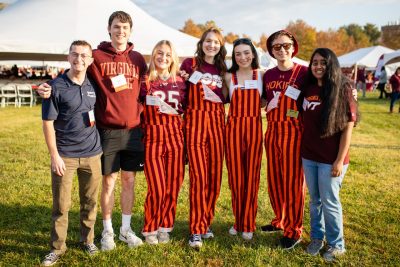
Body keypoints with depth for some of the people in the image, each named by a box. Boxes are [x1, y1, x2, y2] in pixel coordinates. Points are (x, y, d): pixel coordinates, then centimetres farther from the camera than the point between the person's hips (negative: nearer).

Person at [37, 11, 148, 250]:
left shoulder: (138, 59, 8)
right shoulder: (97, 57, 0)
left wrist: (142, 115, 9)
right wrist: (51, 88, -18)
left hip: (133, 130, 3)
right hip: (108, 130, -2)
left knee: (129, 180, 9)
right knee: (109, 181, 6)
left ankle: (126, 229, 24)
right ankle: (108, 231, 23)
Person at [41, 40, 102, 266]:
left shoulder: (93, 85, 5)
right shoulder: (57, 87, -8)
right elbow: (48, 123, -8)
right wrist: (54, 156, -11)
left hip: (92, 153, 4)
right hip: (65, 155, -3)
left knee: (90, 202, 13)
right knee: (61, 205, 5)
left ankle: (88, 240, 31)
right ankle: (57, 248, 20)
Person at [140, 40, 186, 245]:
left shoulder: (180, 82, 8)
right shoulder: (145, 81, 0)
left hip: (175, 137, 3)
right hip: (152, 137, -3)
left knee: (173, 188, 6)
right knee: (157, 189, -5)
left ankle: (164, 227, 25)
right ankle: (150, 229, 19)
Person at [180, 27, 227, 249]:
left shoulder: (222, 69, 13)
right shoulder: (190, 64, 2)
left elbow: (226, 98, 15)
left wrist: (215, 91, 1)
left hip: (217, 122, 4)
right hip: (195, 122, -4)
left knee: (215, 176, 5)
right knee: (198, 177, -9)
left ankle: (206, 222, 21)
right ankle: (196, 230, 0)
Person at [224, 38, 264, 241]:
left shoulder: (261, 75, 4)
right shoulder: (229, 77, 4)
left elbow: (265, 101, 13)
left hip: (254, 128, 0)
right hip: (233, 128, 1)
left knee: (251, 177, 3)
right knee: (235, 178, 4)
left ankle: (248, 224, 16)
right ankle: (238, 221, 21)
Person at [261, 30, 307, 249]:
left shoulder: (304, 72, -8)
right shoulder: (268, 75, 9)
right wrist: (271, 104, 3)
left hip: (295, 133, -5)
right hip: (272, 132, 6)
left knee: (293, 182, 2)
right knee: (274, 180, 14)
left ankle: (293, 230, 16)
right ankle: (280, 220, 32)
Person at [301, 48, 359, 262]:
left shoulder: (341, 90, -11)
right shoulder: (307, 89, 3)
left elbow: (348, 127, -12)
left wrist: (340, 160, -14)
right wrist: (302, 150, 8)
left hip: (330, 159, -5)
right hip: (308, 156, 5)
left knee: (330, 202, 6)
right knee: (315, 200, 17)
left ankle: (336, 244, 24)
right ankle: (317, 237, 34)